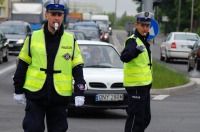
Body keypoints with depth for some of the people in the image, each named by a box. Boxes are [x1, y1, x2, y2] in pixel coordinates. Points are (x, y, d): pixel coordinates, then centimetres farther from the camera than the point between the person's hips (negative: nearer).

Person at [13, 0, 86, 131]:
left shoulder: (71, 41, 4)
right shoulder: (33, 38, 2)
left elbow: (78, 69, 5)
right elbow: (22, 66, 7)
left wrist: (79, 93, -4)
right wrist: (18, 90, 6)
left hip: (60, 96, 1)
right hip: (35, 94, -1)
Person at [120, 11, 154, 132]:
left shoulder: (144, 40, 13)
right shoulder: (133, 41, -17)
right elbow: (124, 57, -37)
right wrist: (136, 50, -56)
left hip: (144, 85, 10)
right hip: (136, 86, -10)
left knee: (145, 118, 17)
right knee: (135, 118, -8)